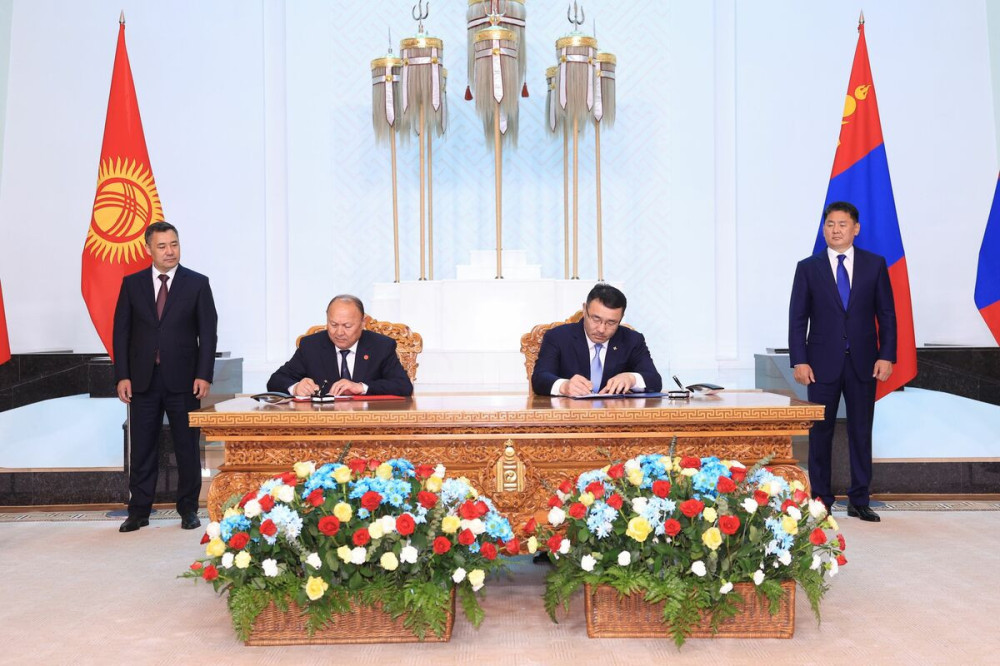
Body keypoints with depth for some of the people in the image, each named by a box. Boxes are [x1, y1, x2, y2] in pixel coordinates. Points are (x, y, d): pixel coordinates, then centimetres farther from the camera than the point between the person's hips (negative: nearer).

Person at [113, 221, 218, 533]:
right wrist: (122, 375, -2)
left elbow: (207, 332, -1)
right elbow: (121, 332, 6)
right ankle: (139, 511, 17)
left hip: (183, 380, -1)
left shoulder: (197, 283, 1)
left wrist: (204, 375, -9)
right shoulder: (132, 283, 6)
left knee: (187, 447, 5)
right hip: (142, 379, 2)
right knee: (141, 448, 7)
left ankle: (188, 509, 17)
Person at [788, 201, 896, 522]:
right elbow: (798, 318, 1)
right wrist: (799, 360, -7)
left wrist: (886, 355, -4)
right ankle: (821, 501, 14)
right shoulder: (808, 267, 3)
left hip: (863, 362, 1)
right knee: (820, 432, 4)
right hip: (823, 363, -1)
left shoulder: (875, 264, 5)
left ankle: (859, 501, 17)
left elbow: (886, 313, 5)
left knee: (861, 432, 6)